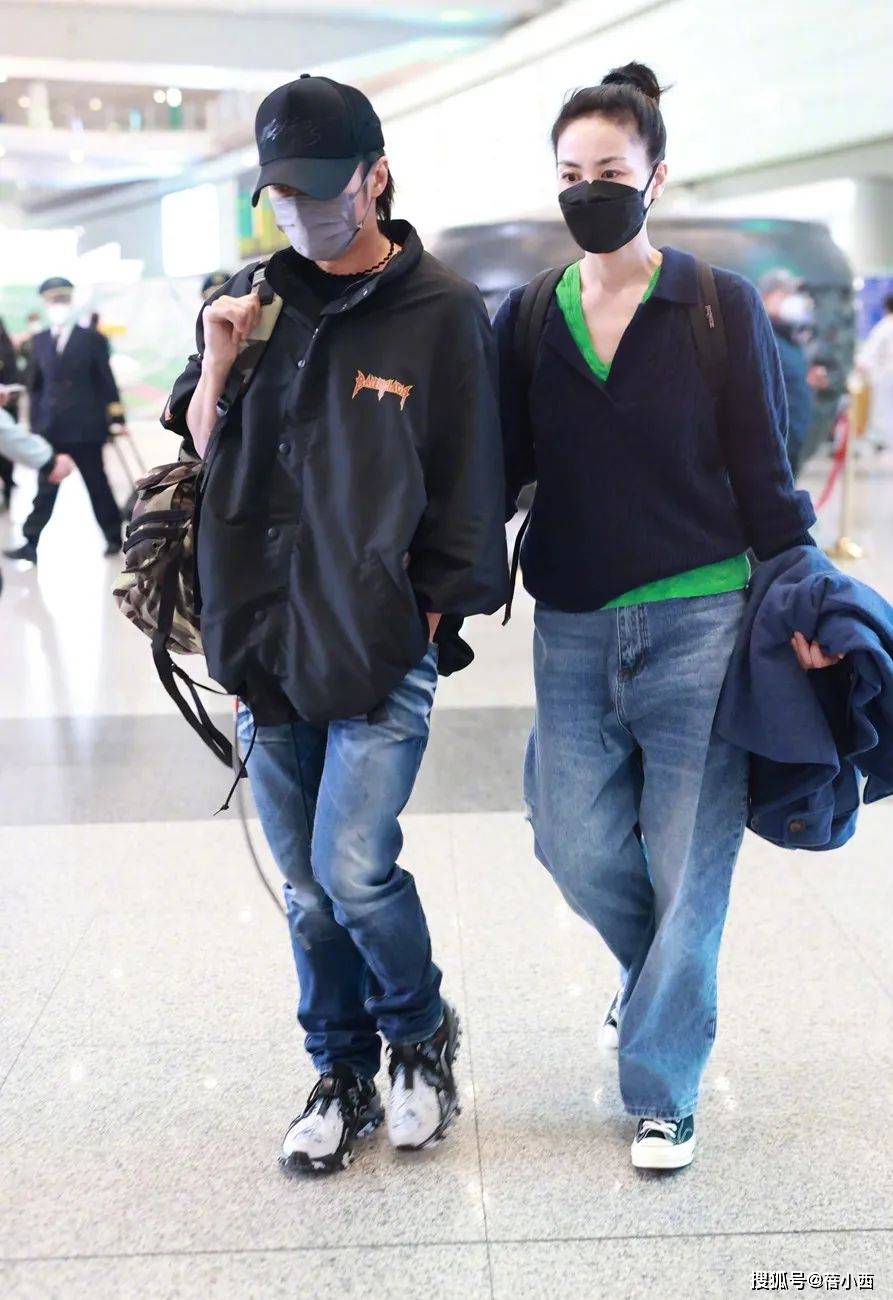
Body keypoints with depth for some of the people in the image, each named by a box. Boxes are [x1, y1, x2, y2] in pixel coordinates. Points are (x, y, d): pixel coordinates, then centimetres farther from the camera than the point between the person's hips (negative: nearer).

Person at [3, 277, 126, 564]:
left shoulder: (92, 339, -1)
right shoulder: (39, 341, 8)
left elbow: (106, 381, -2)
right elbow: (35, 385, 11)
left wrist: (116, 417, -7)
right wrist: (35, 422, 6)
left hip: (85, 427, -3)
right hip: (50, 428, 3)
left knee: (97, 484, 7)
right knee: (45, 488, 5)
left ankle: (114, 536, 20)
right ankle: (31, 543, 5)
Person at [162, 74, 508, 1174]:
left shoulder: (440, 311, -3)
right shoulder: (248, 301, 9)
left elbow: (467, 486, 0)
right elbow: (199, 460, 11)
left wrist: (434, 612, -3)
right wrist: (216, 368, -6)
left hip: (382, 651, -4)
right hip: (264, 646, 4)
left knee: (354, 872, -11)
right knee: (305, 889, 11)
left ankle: (421, 1034, 20)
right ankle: (342, 1077, 31)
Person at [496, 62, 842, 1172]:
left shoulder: (720, 306, -1)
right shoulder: (527, 318, 7)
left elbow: (762, 473, 1)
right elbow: (499, 468, 8)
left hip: (698, 622, -3)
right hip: (572, 631, 3)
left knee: (686, 861, 1)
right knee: (577, 845, 5)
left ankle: (661, 1091, 19)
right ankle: (658, 973, 40)